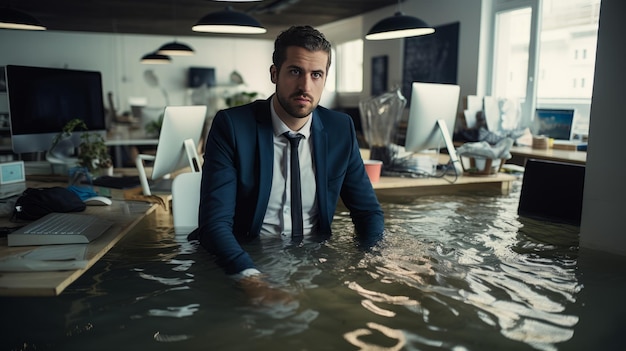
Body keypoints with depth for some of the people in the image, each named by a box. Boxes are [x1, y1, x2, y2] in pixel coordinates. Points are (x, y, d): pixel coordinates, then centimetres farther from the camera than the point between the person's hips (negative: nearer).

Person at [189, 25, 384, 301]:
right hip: (246, 262, -3)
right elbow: (215, 222, -16)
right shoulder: (231, 126, -10)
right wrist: (249, 275, -34)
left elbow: (369, 212, 6)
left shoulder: (341, 129, 0)